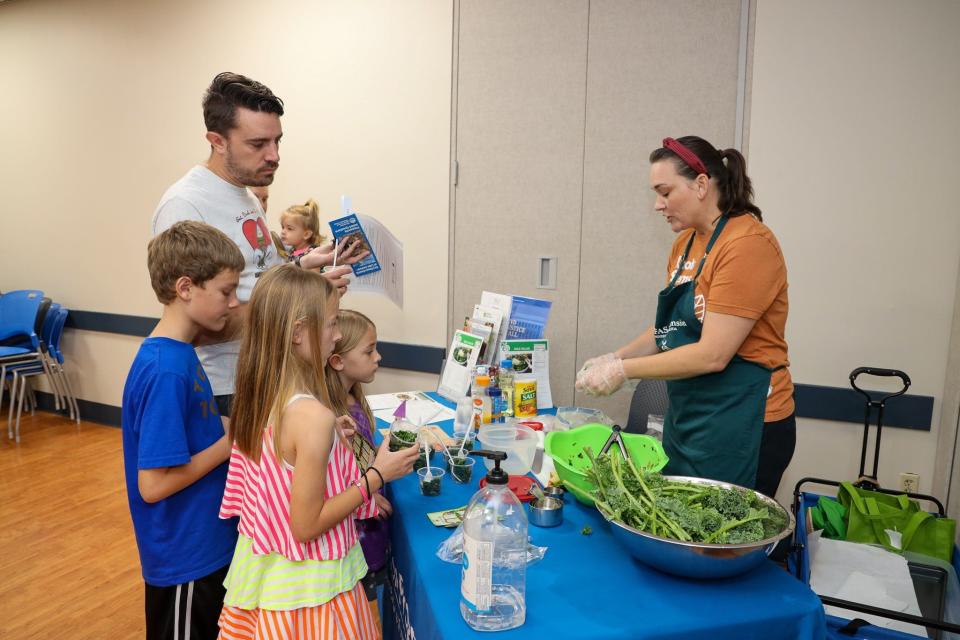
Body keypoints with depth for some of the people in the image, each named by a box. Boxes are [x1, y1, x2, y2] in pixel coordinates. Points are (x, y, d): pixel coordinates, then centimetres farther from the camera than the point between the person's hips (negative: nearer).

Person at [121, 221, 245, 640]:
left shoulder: (179, 353, 2)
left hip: (208, 543, 9)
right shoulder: (165, 371, -26)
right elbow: (154, 483, -26)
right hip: (185, 557, -9)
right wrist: (233, 442, -19)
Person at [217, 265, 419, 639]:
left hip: (260, 566, 8)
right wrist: (377, 476, -16)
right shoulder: (313, 417, -29)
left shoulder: (255, 397, -5)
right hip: (303, 584, -7)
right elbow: (307, 526, -23)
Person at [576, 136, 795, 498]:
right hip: (685, 419, 8)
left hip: (739, 427, -8)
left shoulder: (748, 244, -18)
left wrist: (624, 371, -17)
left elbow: (712, 355, -22)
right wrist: (616, 358, 0)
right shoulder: (685, 243, 8)